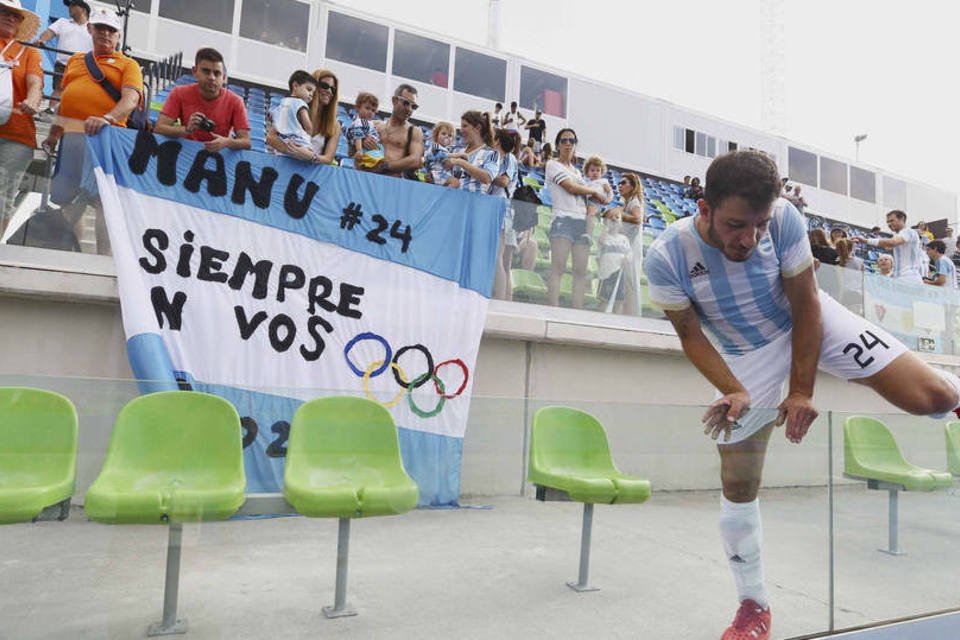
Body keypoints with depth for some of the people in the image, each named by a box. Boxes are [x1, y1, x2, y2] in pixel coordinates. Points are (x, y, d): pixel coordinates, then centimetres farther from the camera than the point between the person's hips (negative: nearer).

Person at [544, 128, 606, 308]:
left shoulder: (576, 170, 28)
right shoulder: (553, 164, 7)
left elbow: (582, 195, 22)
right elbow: (571, 188, -4)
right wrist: (596, 191, 8)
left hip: (582, 221, 7)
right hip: (563, 219, -7)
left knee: (581, 271, -2)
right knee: (558, 267, -14)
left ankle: (577, 311, -3)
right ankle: (554, 308, -16)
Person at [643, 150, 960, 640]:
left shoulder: (784, 219, -27)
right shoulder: (666, 258, -28)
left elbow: (805, 306, -17)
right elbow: (690, 335, -14)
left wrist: (801, 391, -15)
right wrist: (734, 392, -23)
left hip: (811, 322, 0)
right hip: (747, 354, 0)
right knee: (737, 484, 1)